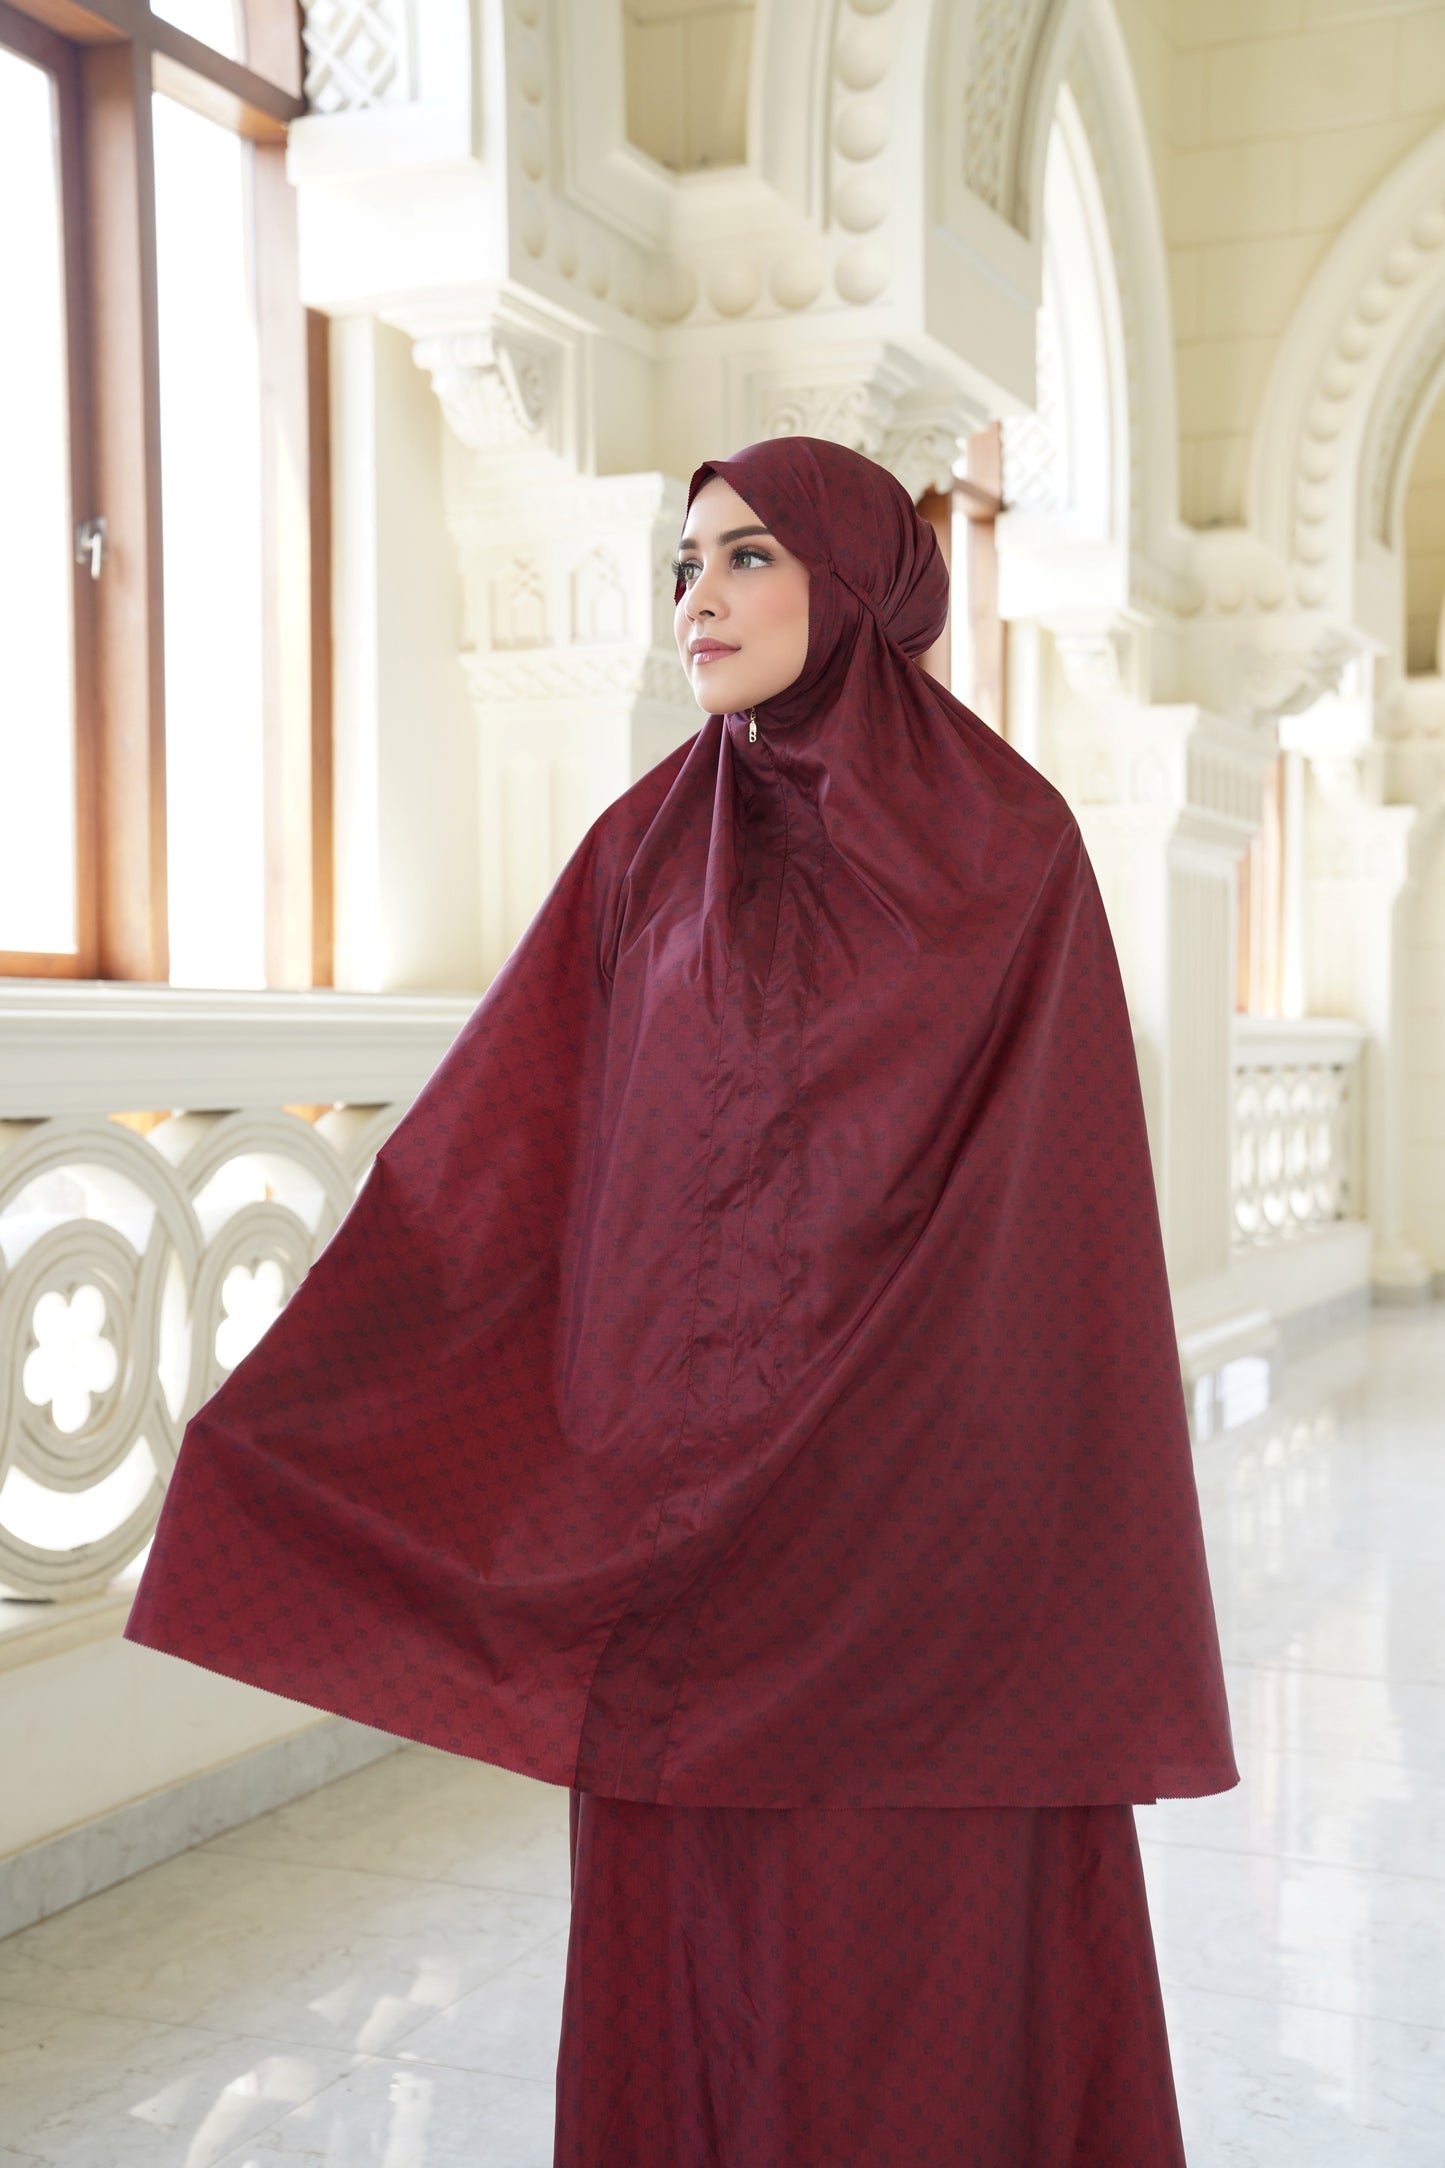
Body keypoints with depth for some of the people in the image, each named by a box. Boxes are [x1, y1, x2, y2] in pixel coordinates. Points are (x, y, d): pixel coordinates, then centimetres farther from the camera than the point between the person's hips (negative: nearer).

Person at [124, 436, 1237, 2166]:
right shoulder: (646, 852, 8)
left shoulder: (1010, 845, -3)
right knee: (700, 1930, 10)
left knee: (920, 1943, 4)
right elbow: (493, 1142, 4)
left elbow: (1060, 1206, -5)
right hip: (673, 1501, 3)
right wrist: (281, 1403, -3)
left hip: (920, 1482, -3)